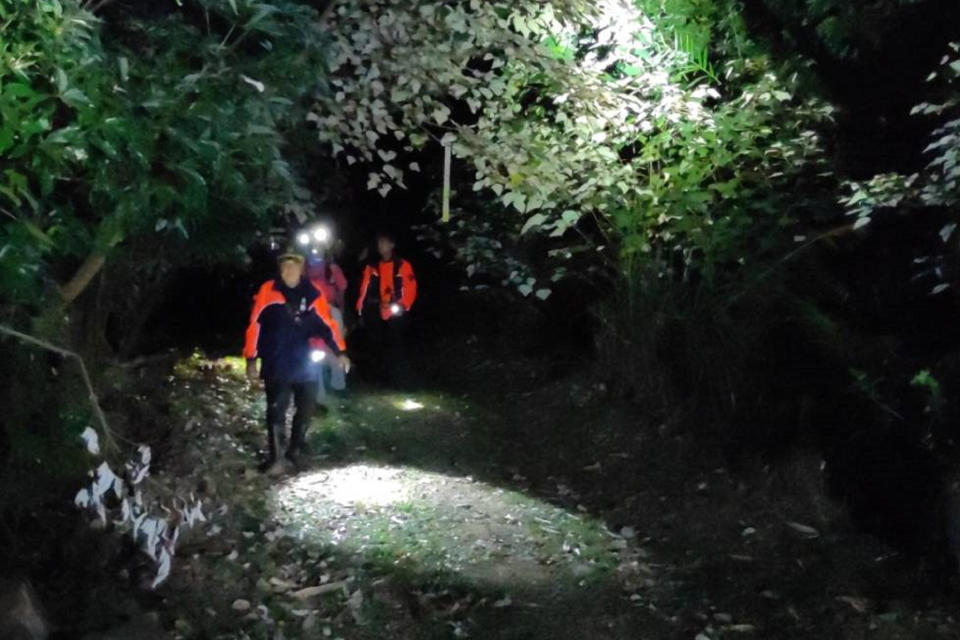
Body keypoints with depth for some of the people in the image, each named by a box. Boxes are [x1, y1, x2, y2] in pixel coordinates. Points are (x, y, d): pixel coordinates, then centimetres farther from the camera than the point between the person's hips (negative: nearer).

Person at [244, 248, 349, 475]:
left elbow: (327, 323, 5)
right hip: (276, 364, -3)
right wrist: (251, 359, -7)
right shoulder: (268, 290, -5)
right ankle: (275, 458, 5)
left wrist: (340, 352, -2)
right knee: (277, 410, -4)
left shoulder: (312, 293, 2)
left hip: (306, 363, 3)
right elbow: (255, 324, -4)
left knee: (306, 407, 11)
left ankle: (296, 449, 32)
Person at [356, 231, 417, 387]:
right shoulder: (372, 267, 11)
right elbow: (365, 289, 8)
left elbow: (411, 288, -4)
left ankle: (399, 381, 2)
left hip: (396, 314, -4)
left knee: (396, 347, -5)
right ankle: (386, 379, 22)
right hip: (378, 315, 4)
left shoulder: (402, 265, 1)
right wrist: (360, 310, 0)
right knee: (381, 347, 10)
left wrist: (402, 306, -16)